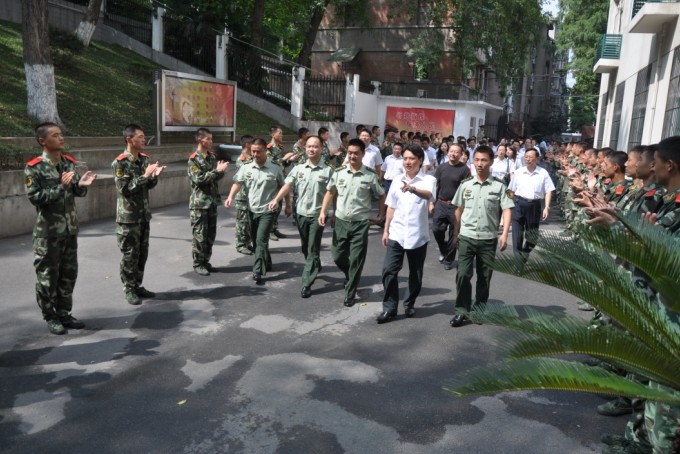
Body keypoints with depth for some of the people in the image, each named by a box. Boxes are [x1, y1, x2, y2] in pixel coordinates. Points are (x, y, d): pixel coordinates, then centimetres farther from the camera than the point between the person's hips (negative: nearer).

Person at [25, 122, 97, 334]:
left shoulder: (69, 162, 6)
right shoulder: (34, 167, -10)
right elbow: (35, 197, -16)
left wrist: (81, 185, -10)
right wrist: (60, 187, -24)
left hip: (70, 228, 6)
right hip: (48, 231, -5)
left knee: (69, 273, 12)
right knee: (48, 275, 5)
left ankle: (63, 313, 26)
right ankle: (50, 317, 19)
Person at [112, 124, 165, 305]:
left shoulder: (145, 158, 7)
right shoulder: (119, 163, -14)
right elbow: (125, 189, -20)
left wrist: (155, 176, -8)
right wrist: (145, 175, -24)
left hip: (144, 215, 7)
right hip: (128, 217, -7)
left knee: (142, 253, 13)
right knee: (130, 255, 2)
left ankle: (138, 286, 26)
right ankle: (129, 290, 15)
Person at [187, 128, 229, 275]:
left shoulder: (212, 156, 10)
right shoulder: (193, 159, -10)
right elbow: (198, 179, -18)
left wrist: (222, 171, -8)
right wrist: (216, 170, -20)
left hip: (213, 200, 7)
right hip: (200, 202, -7)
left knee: (211, 234, 11)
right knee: (199, 235, 0)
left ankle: (206, 261, 22)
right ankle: (198, 264, 10)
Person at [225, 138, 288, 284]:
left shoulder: (275, 169, -5)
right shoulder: (246, 168, 1)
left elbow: (283, 187, 4)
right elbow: (237, 183, -5)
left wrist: (287, 205, 5)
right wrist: (231, 196, -23)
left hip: (268, 210, -4)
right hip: (252, 210, 4)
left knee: (261, 240, -13)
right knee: (256, 240, 15)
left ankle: (258, 271, -11)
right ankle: (266, 263, 36)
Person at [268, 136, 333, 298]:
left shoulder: (327, 170, -5)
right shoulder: (298, 168, 5)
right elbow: (287, 185, -3)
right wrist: (276, 199, -17)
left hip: (317, 215, -4)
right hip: (301, 213, 4)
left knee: (313, 250, -2)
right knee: (305, 248, 18)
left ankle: (306, 284, 0)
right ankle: (315, 267, 43)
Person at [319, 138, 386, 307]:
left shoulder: (371, 175, -6)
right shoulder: (339, 173, 1)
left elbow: (381, 196, 7)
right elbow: (330, 192, 11)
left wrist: (381, 215, 4)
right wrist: (323, 211, 1)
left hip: (360, 224, -3)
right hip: (340, 221, 3)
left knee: (356, 260, 2)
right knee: (338, 256, 9)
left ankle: (350, 294, 17)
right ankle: (351, 277, 40)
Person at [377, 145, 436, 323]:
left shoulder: (428, 180, -8)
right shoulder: (397, 180, 6)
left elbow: (428, 194, -31)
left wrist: (413, 189, -52)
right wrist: (386, 230, 12)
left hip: (418, 235, -3)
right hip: (396, 234, 3)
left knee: (415, 274, 10)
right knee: (389, 270, -3)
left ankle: (409, 304, 29)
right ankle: (389, 308, 7)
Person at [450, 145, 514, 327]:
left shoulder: (499, 186, -2)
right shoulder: (465, 185, 4)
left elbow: (507, 210, -4)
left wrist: (504, 235, -14)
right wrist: (456, 233, 9)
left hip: (488, 239, 0)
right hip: (467, 237, 0)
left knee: (484, 277, 9)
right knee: (463, 274, -6)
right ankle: (462, 311, 5)